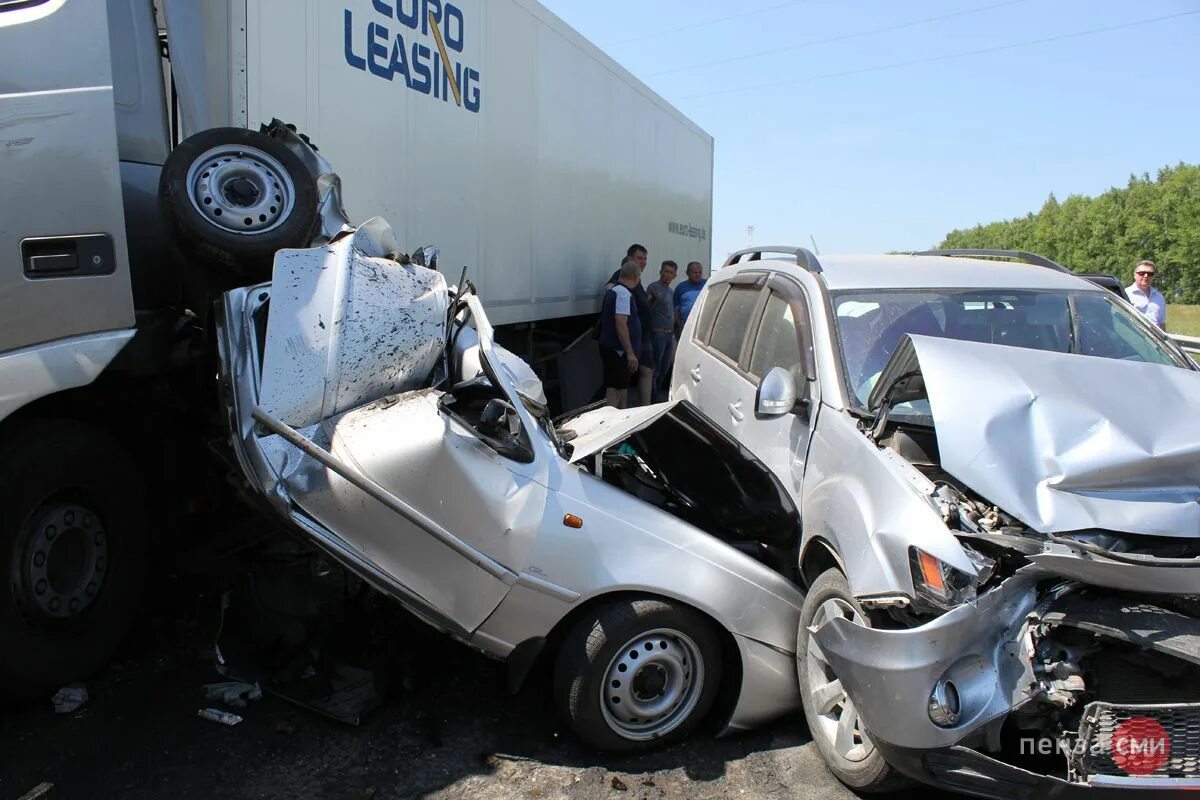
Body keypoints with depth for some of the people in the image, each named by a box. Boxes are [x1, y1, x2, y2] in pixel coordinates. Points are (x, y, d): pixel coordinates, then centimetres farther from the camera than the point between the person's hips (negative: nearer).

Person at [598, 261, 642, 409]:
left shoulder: (612, 290, 15)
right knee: (615, 390, -9)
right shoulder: (623, 293, -17)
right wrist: (630, 353, -25)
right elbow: (621, 324, -24)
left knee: (622, 387, 18)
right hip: (617, 351, -10)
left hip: (610, 347, 10)